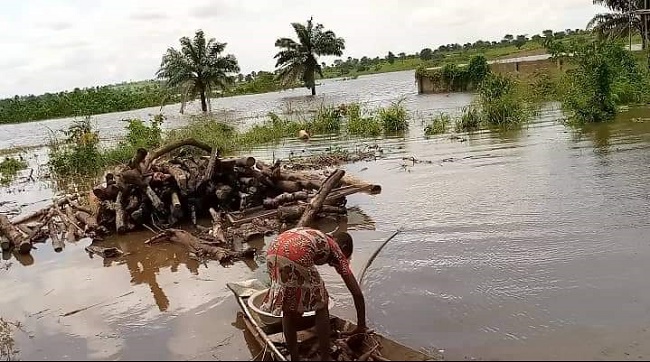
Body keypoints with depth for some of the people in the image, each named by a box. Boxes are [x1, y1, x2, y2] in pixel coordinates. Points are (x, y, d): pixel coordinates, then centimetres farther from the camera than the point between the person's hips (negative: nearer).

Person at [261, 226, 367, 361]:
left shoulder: (316, 237, 39)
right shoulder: (336, 250, 24)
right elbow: (357, 292, 22)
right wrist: (361, 326, 34)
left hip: (272, 252, 6)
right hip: (296, 255, -6)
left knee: (288, 309, 23)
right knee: (321, 306, 17)